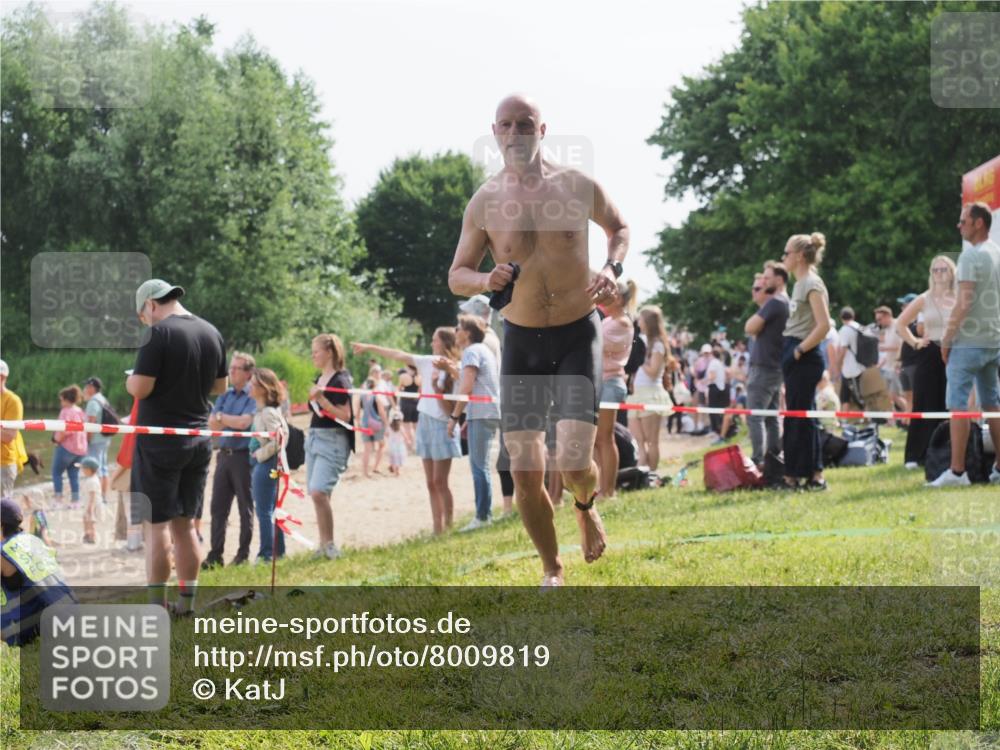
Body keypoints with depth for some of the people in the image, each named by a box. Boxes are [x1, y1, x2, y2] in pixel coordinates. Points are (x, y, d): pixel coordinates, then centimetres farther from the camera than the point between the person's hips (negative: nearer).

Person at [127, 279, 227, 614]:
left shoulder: (159, 333, -15)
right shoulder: (212, 333, 7)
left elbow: (140, 388, -19)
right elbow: (220, 386, 17)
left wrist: (129, 381, 2)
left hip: (159, 441, -7)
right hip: (199, 441, 7)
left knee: (156, 524, -2)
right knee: (184, 523, 14)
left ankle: (156, 606, -2)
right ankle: (187, 601, 15)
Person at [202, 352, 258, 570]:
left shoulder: (253, 396, -4)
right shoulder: (225, 396, 16)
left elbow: (244, 422, -16)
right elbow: (211, 422, 7)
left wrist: (222, 417, -2)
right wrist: (234, 421, -9)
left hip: (243, 456, -6)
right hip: (224, 454, 6)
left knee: (245, 508, 1)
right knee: (218, 506, 4)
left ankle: (243, 554, 7)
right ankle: (215, 555, 8)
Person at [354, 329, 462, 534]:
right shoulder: (429, 363, 6)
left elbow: (449, 409, -14)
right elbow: (399, 355, 13)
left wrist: (436, 386, -25)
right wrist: (370, 347, 16)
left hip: (441, 425, -7)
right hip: (425, 422, 7)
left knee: (440, 482, -8)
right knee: (431, 483, 5)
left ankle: (448, 528, -5)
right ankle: (437, 530, 7)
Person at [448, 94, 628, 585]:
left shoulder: (577, 187, -4)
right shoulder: (484, 203, -2)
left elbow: (619, 228, 15)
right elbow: (456, 275, 7)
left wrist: (611, 269, -5)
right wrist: (485, 280, -16)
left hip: (577, 336, -1)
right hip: (521, 341, 2)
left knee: (574, 462, -15)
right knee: (525, 472, -1)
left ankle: (586, 507, 23)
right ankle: (552, 570, 21)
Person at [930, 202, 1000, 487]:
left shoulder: (971, 255, -13)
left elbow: (964, 303, -18)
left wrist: (946, 338, -11)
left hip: (969, 342, -8)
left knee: (958, 404, -6)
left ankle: (957, 471, -9)